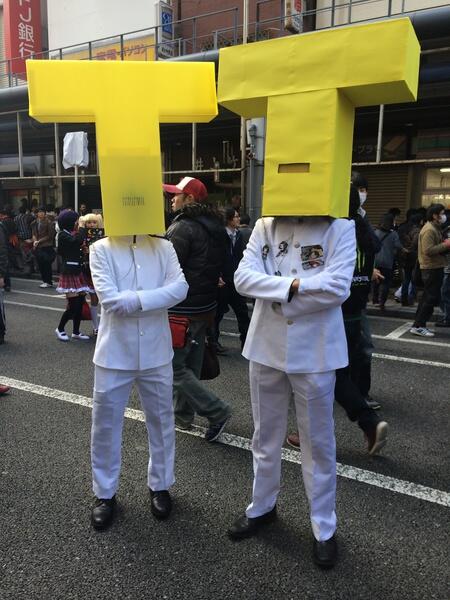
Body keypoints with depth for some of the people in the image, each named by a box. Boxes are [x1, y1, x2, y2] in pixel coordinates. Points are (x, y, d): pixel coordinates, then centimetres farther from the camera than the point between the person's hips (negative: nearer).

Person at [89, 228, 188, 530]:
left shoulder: (163, 247, 3)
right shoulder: (101, 249, -3)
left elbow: (180, 288, -12)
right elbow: (110, 298, -16)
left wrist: (135, 299, -18)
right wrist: (156, 298, -13)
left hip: (156, 352, 2)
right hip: (115, 352, -1)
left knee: (161, 421, 14)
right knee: (106, 425, 10)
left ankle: (160, 485, 36)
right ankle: (105, 492, 32)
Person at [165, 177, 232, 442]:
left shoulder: (184, 227, -18)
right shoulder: (215, 227, 11)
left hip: (182, 310, -9)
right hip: (205, 307, 9)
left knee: (173, 366, -1)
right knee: (191, 364, 17)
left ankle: (216, 410, -2)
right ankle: (183, 414, 30)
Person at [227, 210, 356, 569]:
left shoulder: (340, 227, -6)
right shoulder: (264, 226, 3)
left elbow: (337, 287, -19)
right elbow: (243, 278, -8)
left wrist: (274, 293, -12)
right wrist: (294, 286, -20)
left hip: (315, 351, -3)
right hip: (267, 345, 4)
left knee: (318, 441, 10)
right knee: (265, 435, 18)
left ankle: (324, 527, 29)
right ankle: (262, 506, 39)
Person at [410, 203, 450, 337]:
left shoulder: (435, 228, 18)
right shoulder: (429, 230, -16)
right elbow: (428, 250, -25)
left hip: (434, 267, 11)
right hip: (432, 268, -11)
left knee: (427, 297, 13)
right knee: (431, 298, -8)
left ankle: (419, 325, 19)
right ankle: (418, 326, -4)